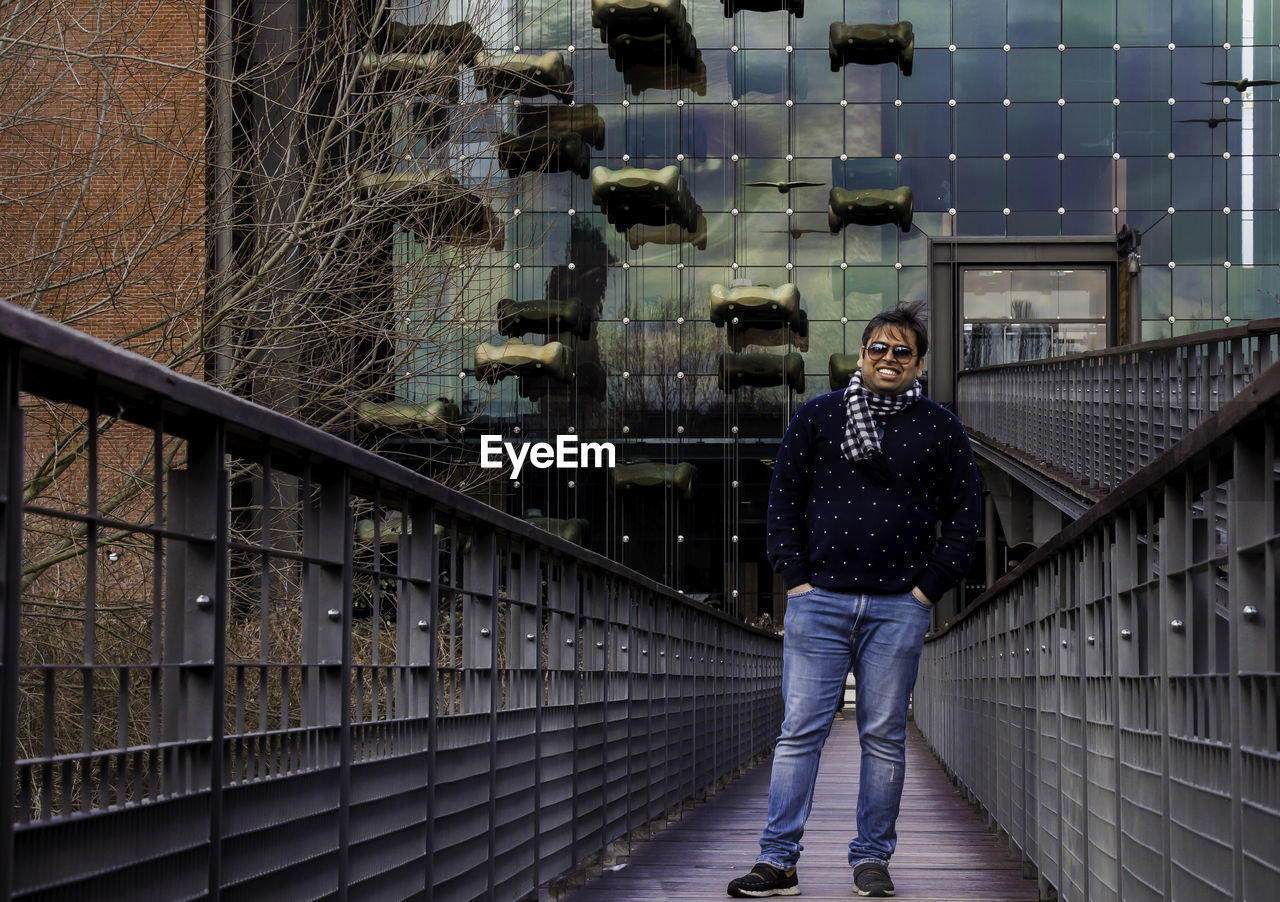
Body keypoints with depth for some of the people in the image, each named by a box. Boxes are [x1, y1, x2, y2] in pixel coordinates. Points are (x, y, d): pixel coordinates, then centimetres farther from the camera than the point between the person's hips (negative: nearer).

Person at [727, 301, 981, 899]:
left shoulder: (940, 429, 8)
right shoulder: (817, 416, 8)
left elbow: (964, 514, 11)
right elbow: (784, 497, 10)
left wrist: (929, 586, 2)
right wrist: (795, 577, 1)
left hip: (898, 607, 0)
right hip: (819, 599, 0)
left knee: (884, 736, 3)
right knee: (800, 729, -4)